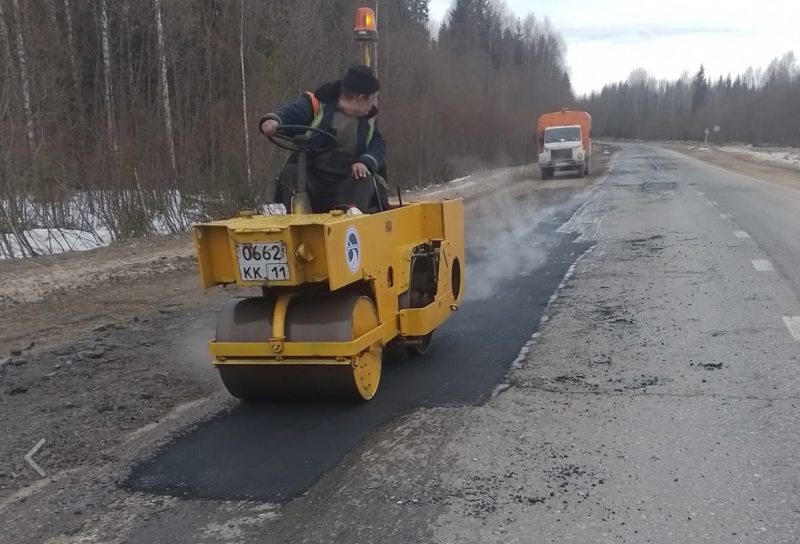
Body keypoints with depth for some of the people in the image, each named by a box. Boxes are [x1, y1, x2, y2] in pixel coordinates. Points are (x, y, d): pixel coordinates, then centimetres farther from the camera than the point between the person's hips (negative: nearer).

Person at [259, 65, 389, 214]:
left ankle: (352, 213, -55)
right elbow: (289, 113, -11)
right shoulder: (317, 105, -1)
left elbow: (378, 145, 3)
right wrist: (273, 120, -38)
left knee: (364, 180, -28)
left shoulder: (367, 120, 14)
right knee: (290, 172, -28)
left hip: (349, 183, 2)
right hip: (312, 180, -2)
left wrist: (366, 162, -21)